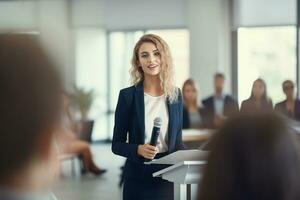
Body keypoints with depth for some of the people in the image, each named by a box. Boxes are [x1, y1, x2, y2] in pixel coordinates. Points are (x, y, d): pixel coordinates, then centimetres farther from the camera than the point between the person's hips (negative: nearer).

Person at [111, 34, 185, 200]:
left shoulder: (175, 94, 5)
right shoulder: (128, 95, -4)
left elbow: (177, 139, 11)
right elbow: (117, 145, -1)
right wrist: (138, 149, -18)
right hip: (138, 178, -2)